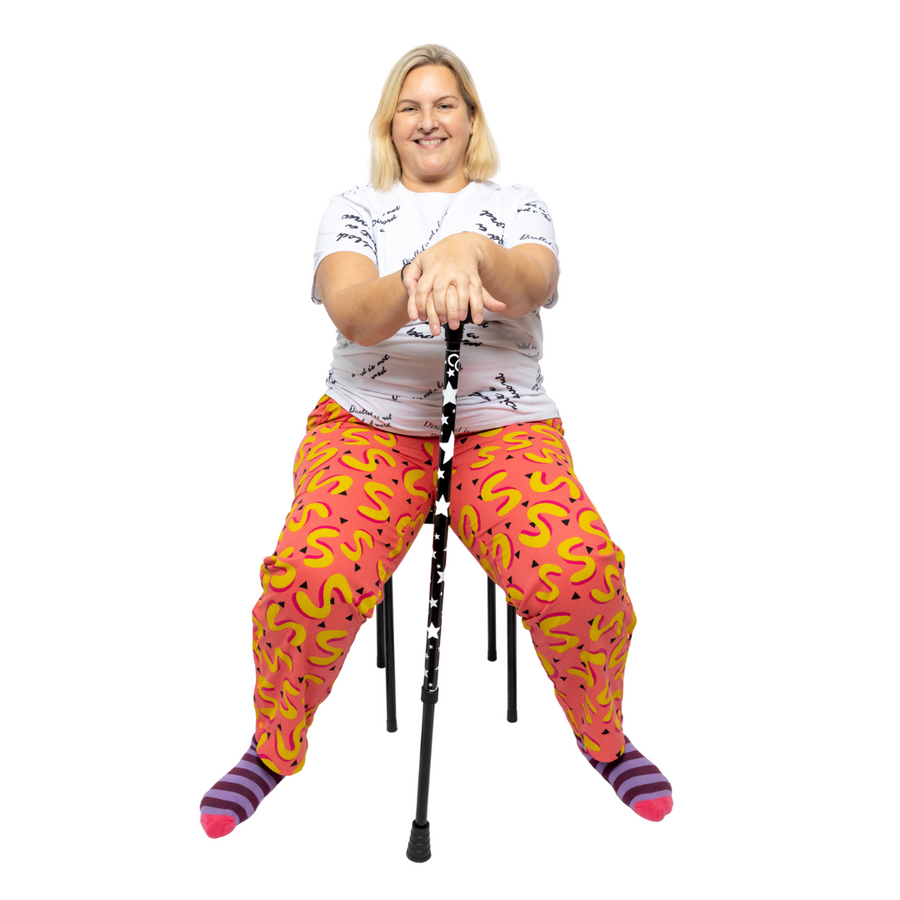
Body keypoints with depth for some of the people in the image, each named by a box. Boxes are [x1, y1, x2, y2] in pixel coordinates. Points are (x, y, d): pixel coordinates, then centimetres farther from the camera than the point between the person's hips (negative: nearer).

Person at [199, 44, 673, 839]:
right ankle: (274, 749, 1)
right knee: (311, 576, -29)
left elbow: (533, 286, -11)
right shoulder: (356, 209, 13)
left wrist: (472, 254, -35)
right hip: (369, 423, 0)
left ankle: (604, 738, 4)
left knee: (582, 574, -27)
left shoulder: (516, 205, 13)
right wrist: (413, 285, -31)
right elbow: (352, 315, -8)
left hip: (505, 426, 0)